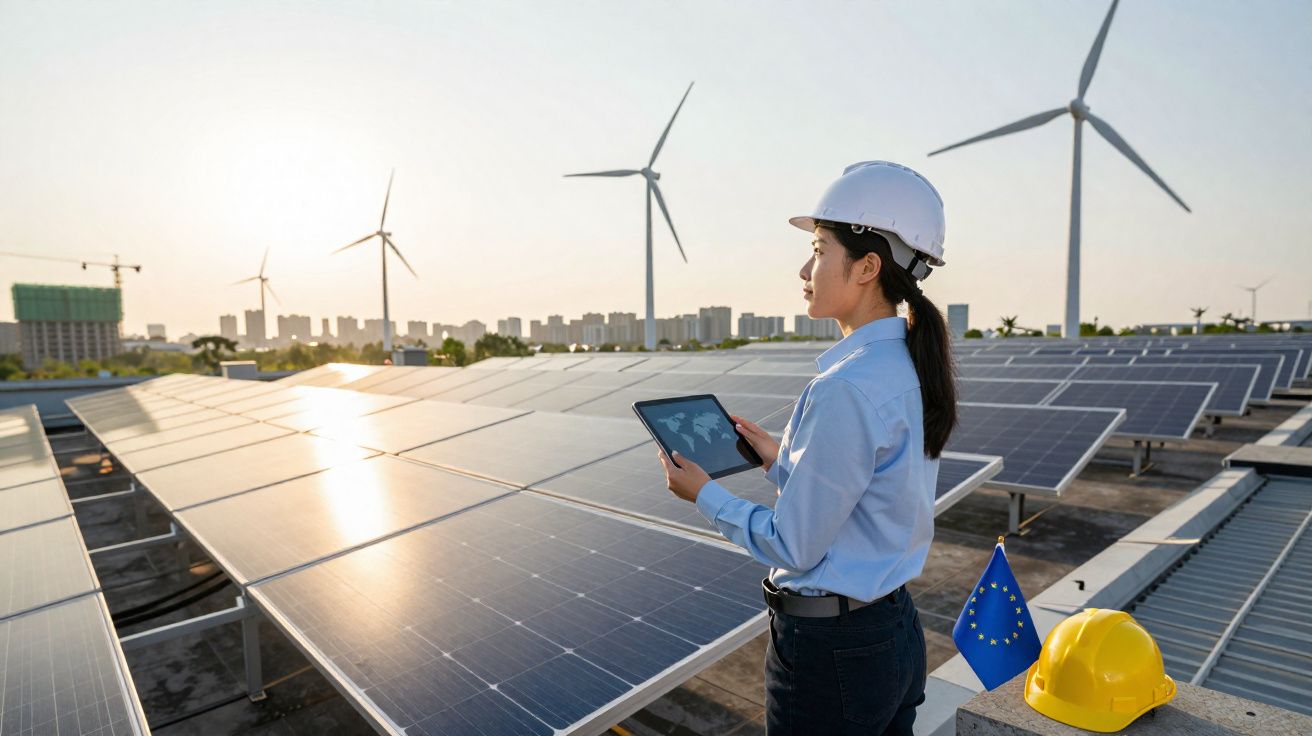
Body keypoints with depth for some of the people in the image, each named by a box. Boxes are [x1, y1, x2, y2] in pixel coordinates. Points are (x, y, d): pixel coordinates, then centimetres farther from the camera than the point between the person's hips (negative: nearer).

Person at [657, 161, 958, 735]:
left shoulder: (846, 389, -28)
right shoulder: (909, 368, 1)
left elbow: (794, 547, -20)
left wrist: (705, 495, -8)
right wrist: (782, 461, 11)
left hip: (830, 651, -8)